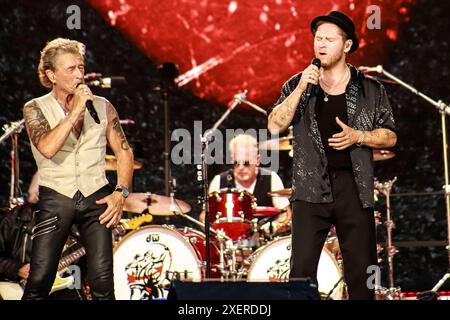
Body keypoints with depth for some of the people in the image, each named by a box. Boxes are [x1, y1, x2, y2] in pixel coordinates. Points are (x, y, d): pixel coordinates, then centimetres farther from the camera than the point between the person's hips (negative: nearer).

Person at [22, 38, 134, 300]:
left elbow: (124, 152, 12)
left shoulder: (103, 107, 7)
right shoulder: (35, 109, 1)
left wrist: (121, 193, 0)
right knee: (39, 280, -8)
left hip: (97, 199, 2)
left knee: (103, 282, -6)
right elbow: (48, 148, -17)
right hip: (56, 199, -1)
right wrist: (75, 112, -14)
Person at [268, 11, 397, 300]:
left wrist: (357, 136, -10)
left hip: (354, 187, 1)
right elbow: (275, 126, -5)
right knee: (301, 268, -4)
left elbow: (390, 136, 8)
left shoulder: (371, 90, 7)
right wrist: (301, 88, -13)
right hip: (311, 188, 0)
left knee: (361, 268, 4)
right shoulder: (297, 85, 7)